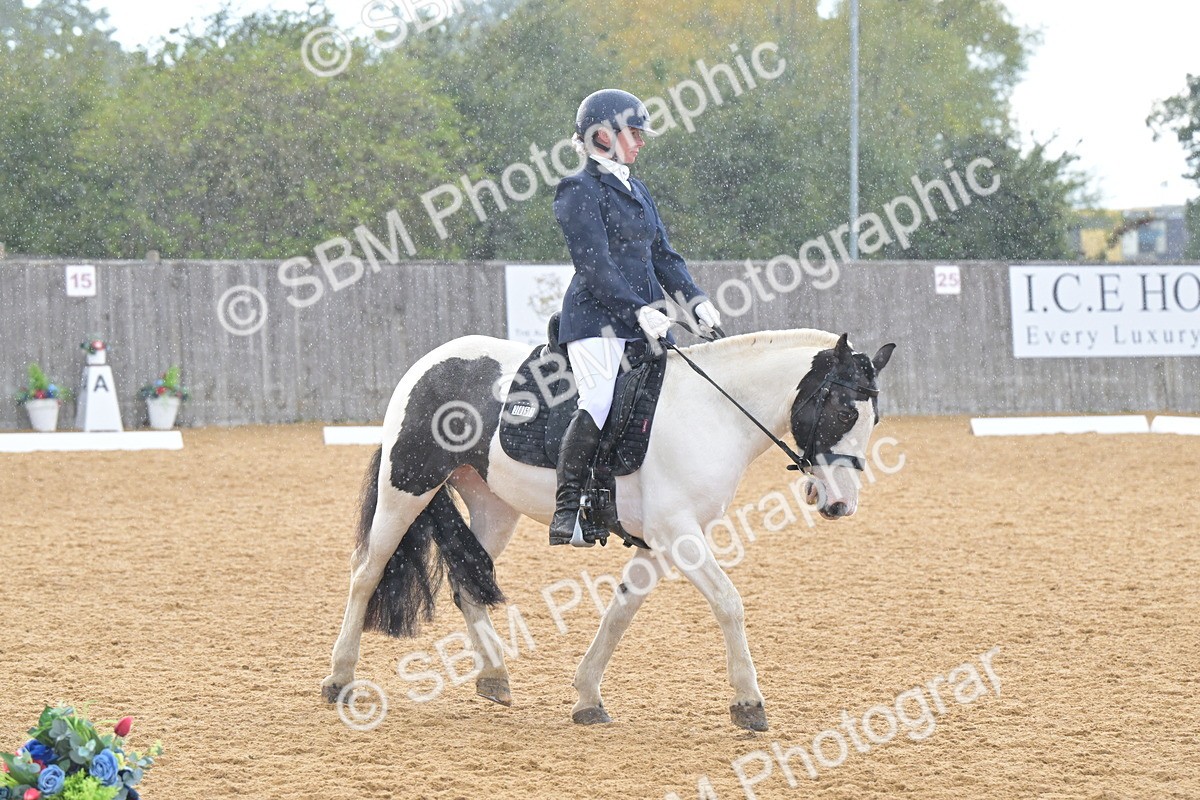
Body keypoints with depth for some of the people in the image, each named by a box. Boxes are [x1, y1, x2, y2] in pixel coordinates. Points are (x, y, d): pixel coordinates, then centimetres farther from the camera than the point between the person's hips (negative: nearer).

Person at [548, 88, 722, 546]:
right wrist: (638, 310, -23)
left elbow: (662, 254, 20)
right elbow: (594, 266, -15)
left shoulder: (636, 190, 20)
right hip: (597, 320, -9)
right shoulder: (580, 191, -6)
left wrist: (696, 301, 6)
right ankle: (566, 512, -20)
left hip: (645, 319, 9)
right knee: (599, 403, -23)